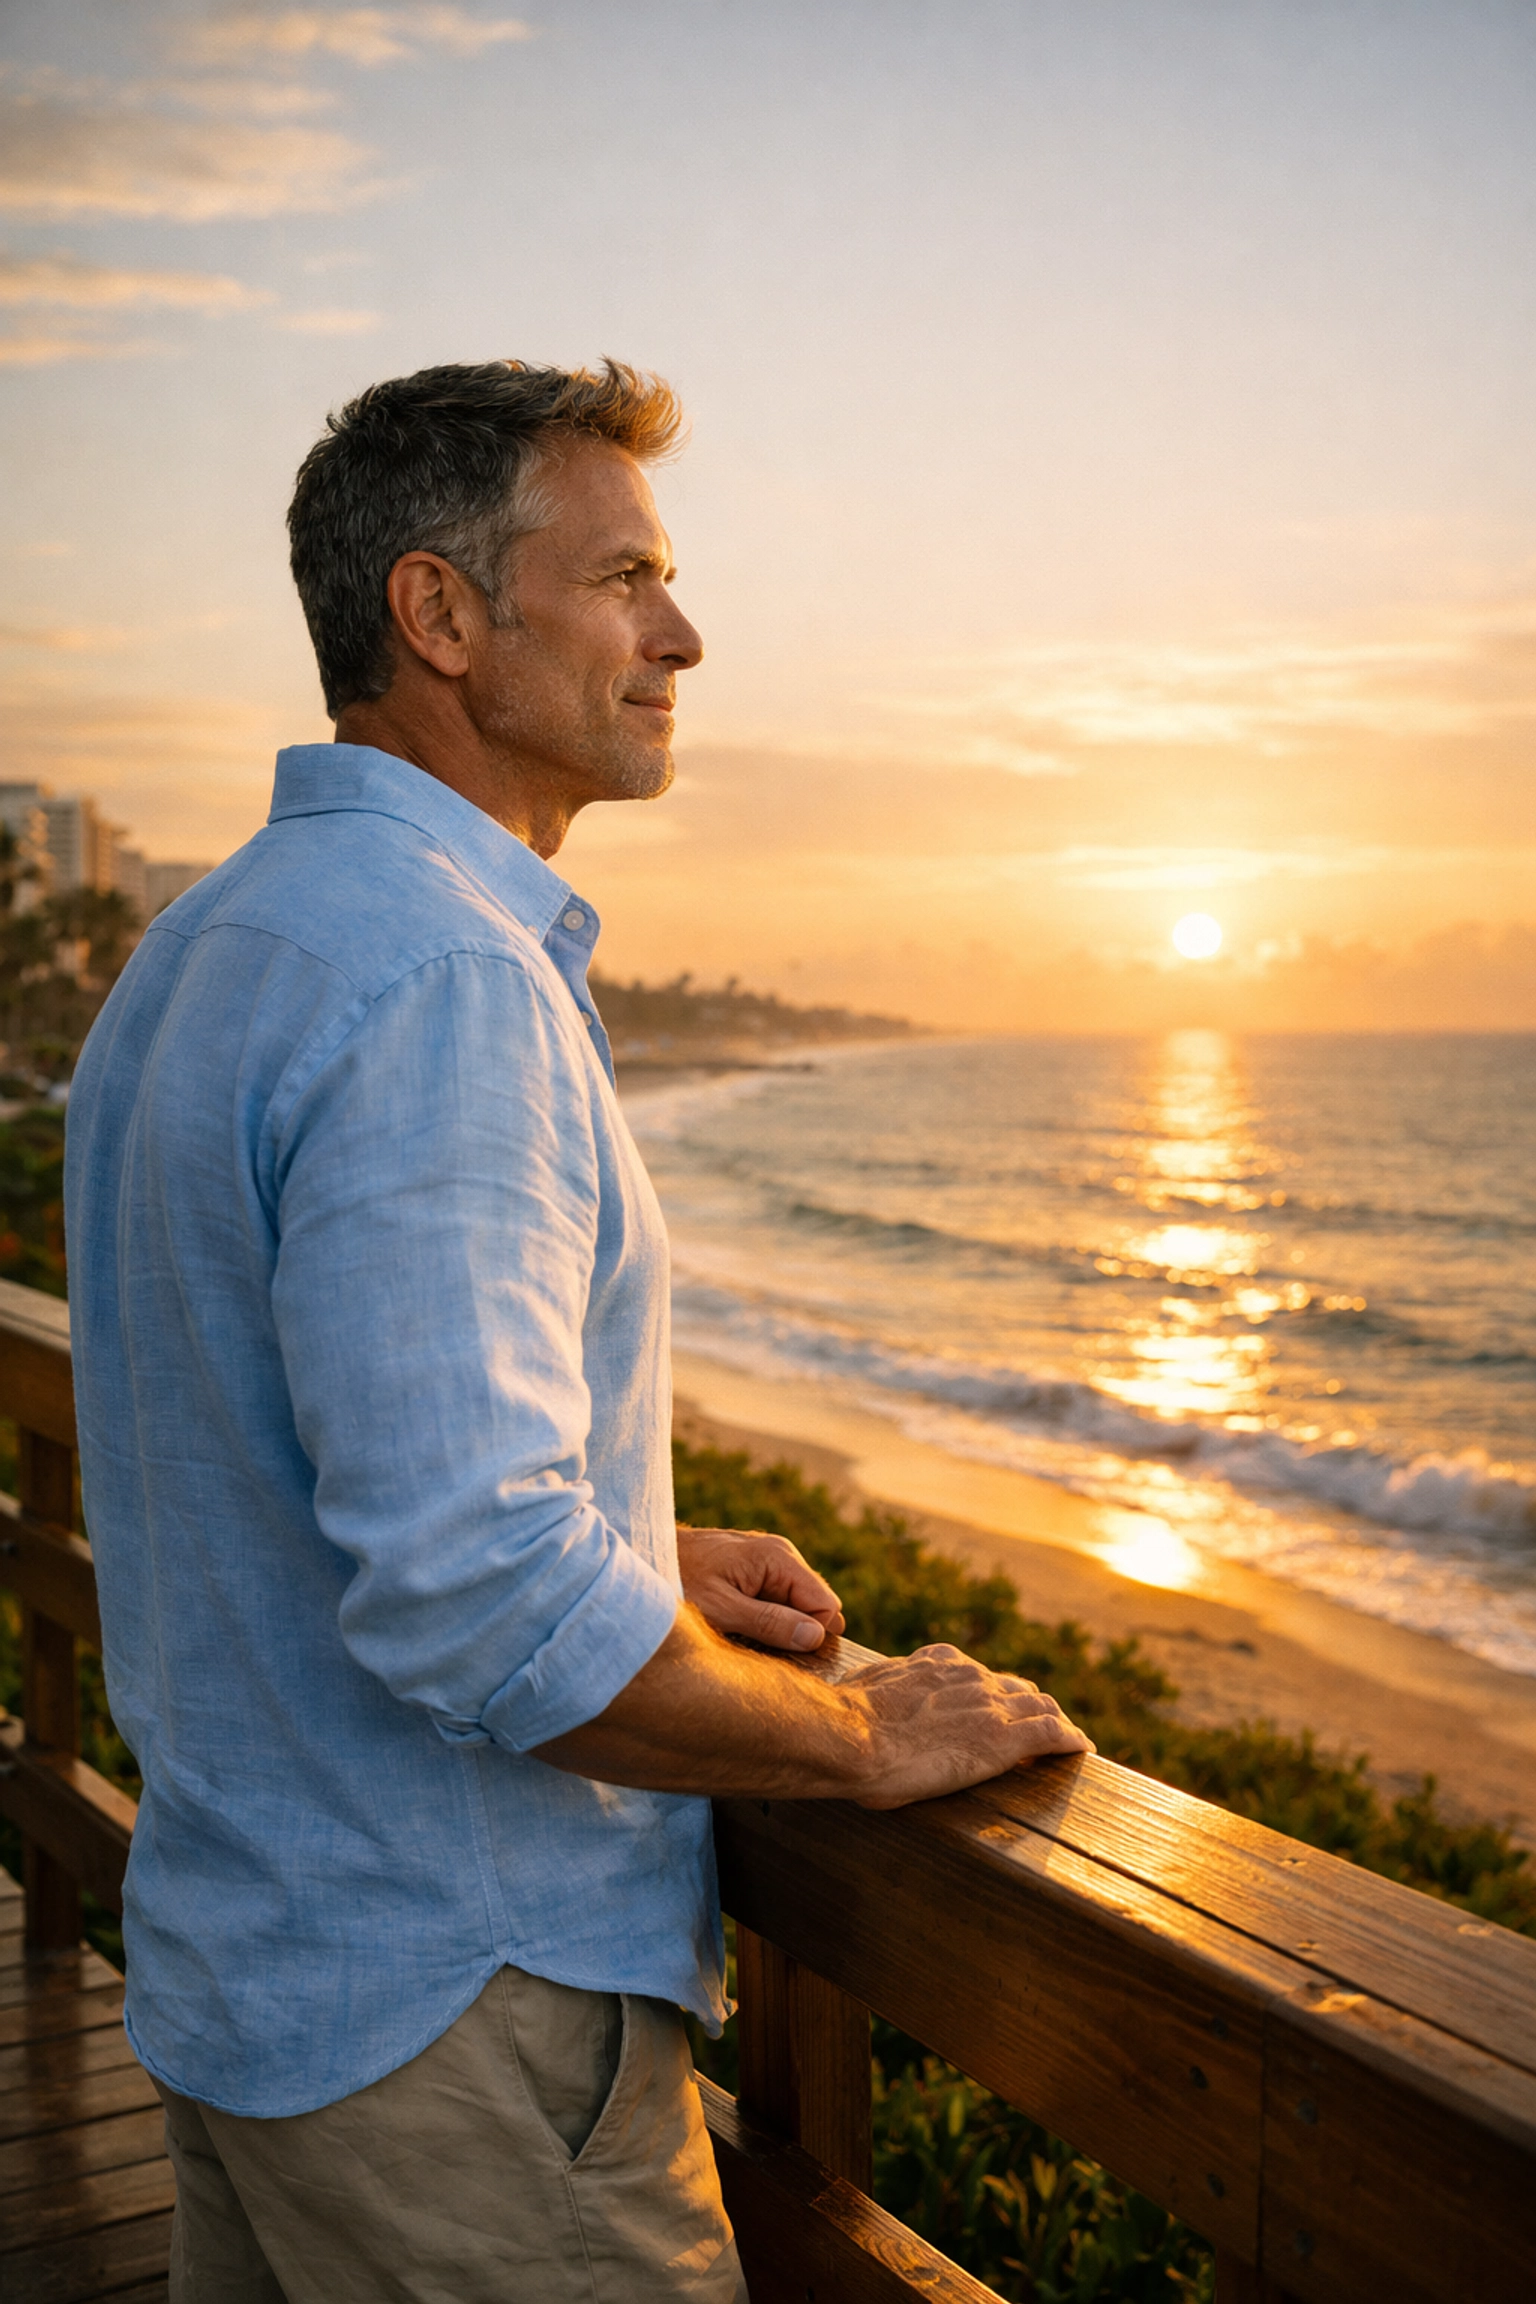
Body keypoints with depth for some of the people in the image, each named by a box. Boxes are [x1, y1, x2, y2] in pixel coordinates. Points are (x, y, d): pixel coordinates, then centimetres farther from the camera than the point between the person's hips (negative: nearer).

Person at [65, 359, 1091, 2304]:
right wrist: (869, 1738, -16)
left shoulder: (202, 951, 9)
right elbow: (477, 1601, -31)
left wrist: (642, 1558, 14)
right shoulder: (441, 978, -24)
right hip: (448, 2008, -9)